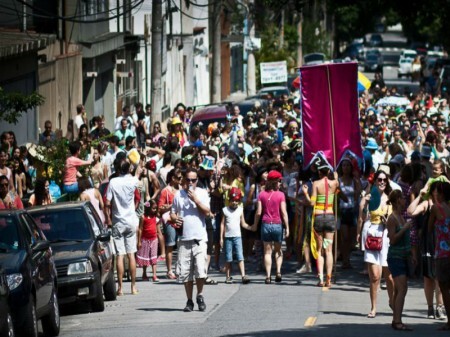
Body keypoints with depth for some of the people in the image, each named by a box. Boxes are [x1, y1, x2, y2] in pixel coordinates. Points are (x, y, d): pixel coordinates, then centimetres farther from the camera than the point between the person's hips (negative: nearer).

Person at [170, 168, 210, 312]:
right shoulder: (178, 195, 9)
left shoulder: (202, 193, 5)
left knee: (200, 270, -12)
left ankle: (200, 295, 9)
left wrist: (195, 199, -12)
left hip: (200, 237, -2)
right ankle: (189, 300, 13)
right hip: (184, 238, 2)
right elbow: (173, 212, 14)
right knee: (185, 273, 3)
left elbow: (207, 212, -5)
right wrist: (175, 219, -7)